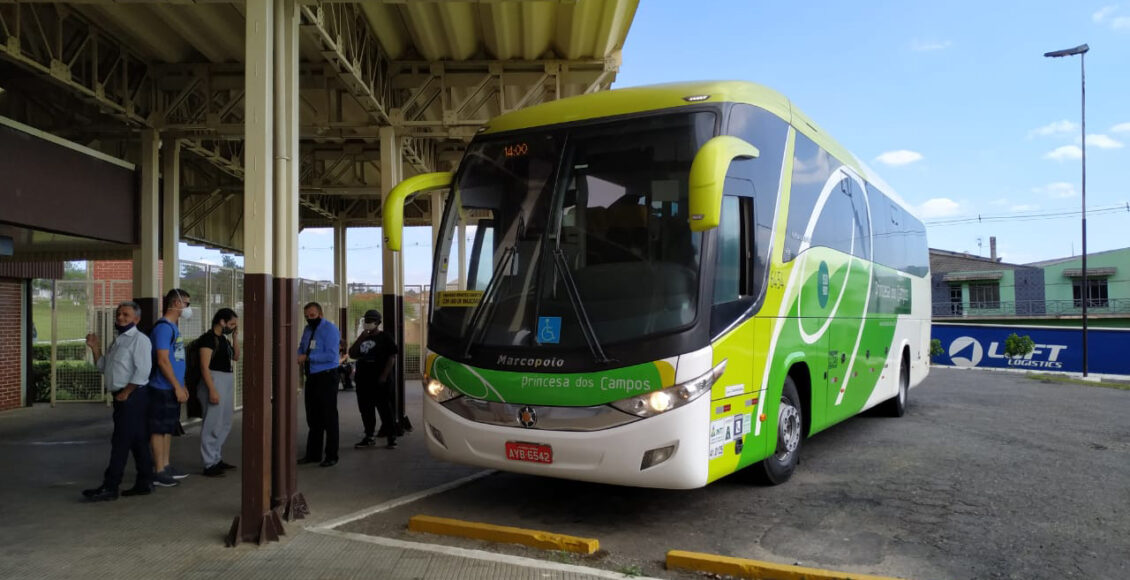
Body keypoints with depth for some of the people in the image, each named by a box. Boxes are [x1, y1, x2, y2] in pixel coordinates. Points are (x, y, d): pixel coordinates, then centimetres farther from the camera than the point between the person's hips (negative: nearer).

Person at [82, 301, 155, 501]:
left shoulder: (139, 339, -10)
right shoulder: (118, 341, 19)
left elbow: (143, 371, -18)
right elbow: (104, 367, 22)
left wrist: (125, 393, -16)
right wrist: (95, 348, 10)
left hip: (133, 396, -9)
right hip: (122, 397, 9)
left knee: (121, 442, -7)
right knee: (138, 441, 12)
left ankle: (110, 488, -4)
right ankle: (144, 483, 18)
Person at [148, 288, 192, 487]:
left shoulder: (173, 327, 15)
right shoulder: (163, 327, -15)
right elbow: (163, 361, -21)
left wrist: (181, 386, 21)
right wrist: (177, 387, -19)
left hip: (172, 388, 10)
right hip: (163, 388, -10)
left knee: (169, 428, 15)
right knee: (159, 429, -3)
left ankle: (165, 466, 24)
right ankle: (159, 472, 2)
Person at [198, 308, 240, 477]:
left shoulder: (223, 339, 13)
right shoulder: (208, 338, -12)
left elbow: (236, 357, 20)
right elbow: (204, 366, -18)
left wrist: (235, 336, 9)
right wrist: (212, 390, -23)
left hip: (227, 383, 10)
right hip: (214, 381, -10)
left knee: (225, 425, 15)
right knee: (213, 425, -6)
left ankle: (217, 459, 26)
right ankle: (209, 465, 1)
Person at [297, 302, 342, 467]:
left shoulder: (329, 329, -10)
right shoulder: (307, 329, 13)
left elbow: (331, 355, -20)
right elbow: (301, 348, 22)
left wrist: (307, 358, -22)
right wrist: (298, 355, -2)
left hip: (326, 377, -8)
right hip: (311, 377, 8)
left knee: (329, 417, -2)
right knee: (312, 417, 14)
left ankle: (331, 456, 5)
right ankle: (313, 454, 24)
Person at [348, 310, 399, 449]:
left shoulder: (385, 337, -2)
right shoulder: (363, 338, 17)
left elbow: (392, 358, -9)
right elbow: (352, 354, 7)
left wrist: (384, 376, -17)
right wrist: (361, 338, -3)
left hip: (380, 381, -6)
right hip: (363, 380, 7)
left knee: (385, 409, -5)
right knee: (365, 410, 10)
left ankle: (392, 438, 2)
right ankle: (369, 437, 20)